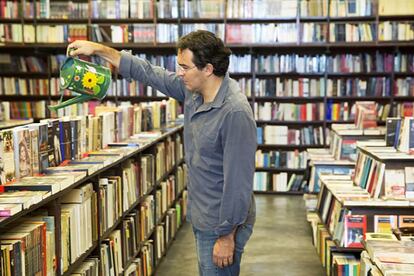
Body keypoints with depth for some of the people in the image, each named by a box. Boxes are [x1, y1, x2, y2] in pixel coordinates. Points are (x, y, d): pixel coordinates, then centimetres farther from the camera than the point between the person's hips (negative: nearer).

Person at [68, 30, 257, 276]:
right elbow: (150, 73, 11)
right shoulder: (193, 91, 0)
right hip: (202, 218, 9)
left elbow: (239, 180, -25)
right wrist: (99, 49, 11)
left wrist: (227, 236, -21)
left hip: (222, 225, -9)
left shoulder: (235, 113, -26)